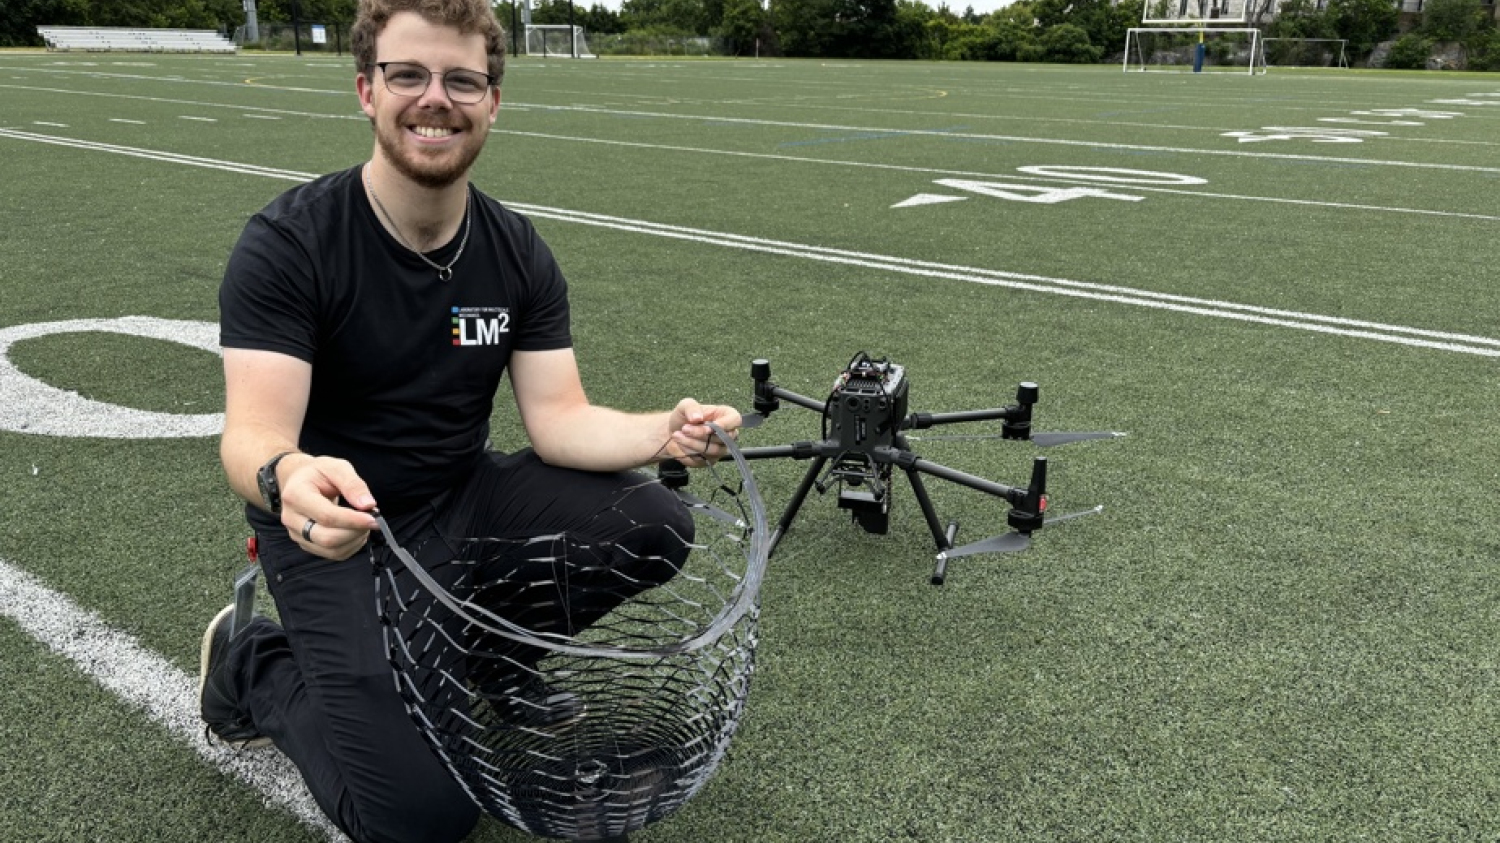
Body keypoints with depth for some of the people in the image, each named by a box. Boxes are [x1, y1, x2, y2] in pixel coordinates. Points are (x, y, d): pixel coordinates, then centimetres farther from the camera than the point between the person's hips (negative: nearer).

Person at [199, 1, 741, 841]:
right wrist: (288, 480, -50)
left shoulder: (519, 253, -3)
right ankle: (252, 665, 11)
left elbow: (559, 418, -10)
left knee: (654, 525, -17)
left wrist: (664, 432, -30)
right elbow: (253, 435, -26)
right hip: (334, 527, -5)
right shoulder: (286, 244, -18)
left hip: (465, 494, 5)